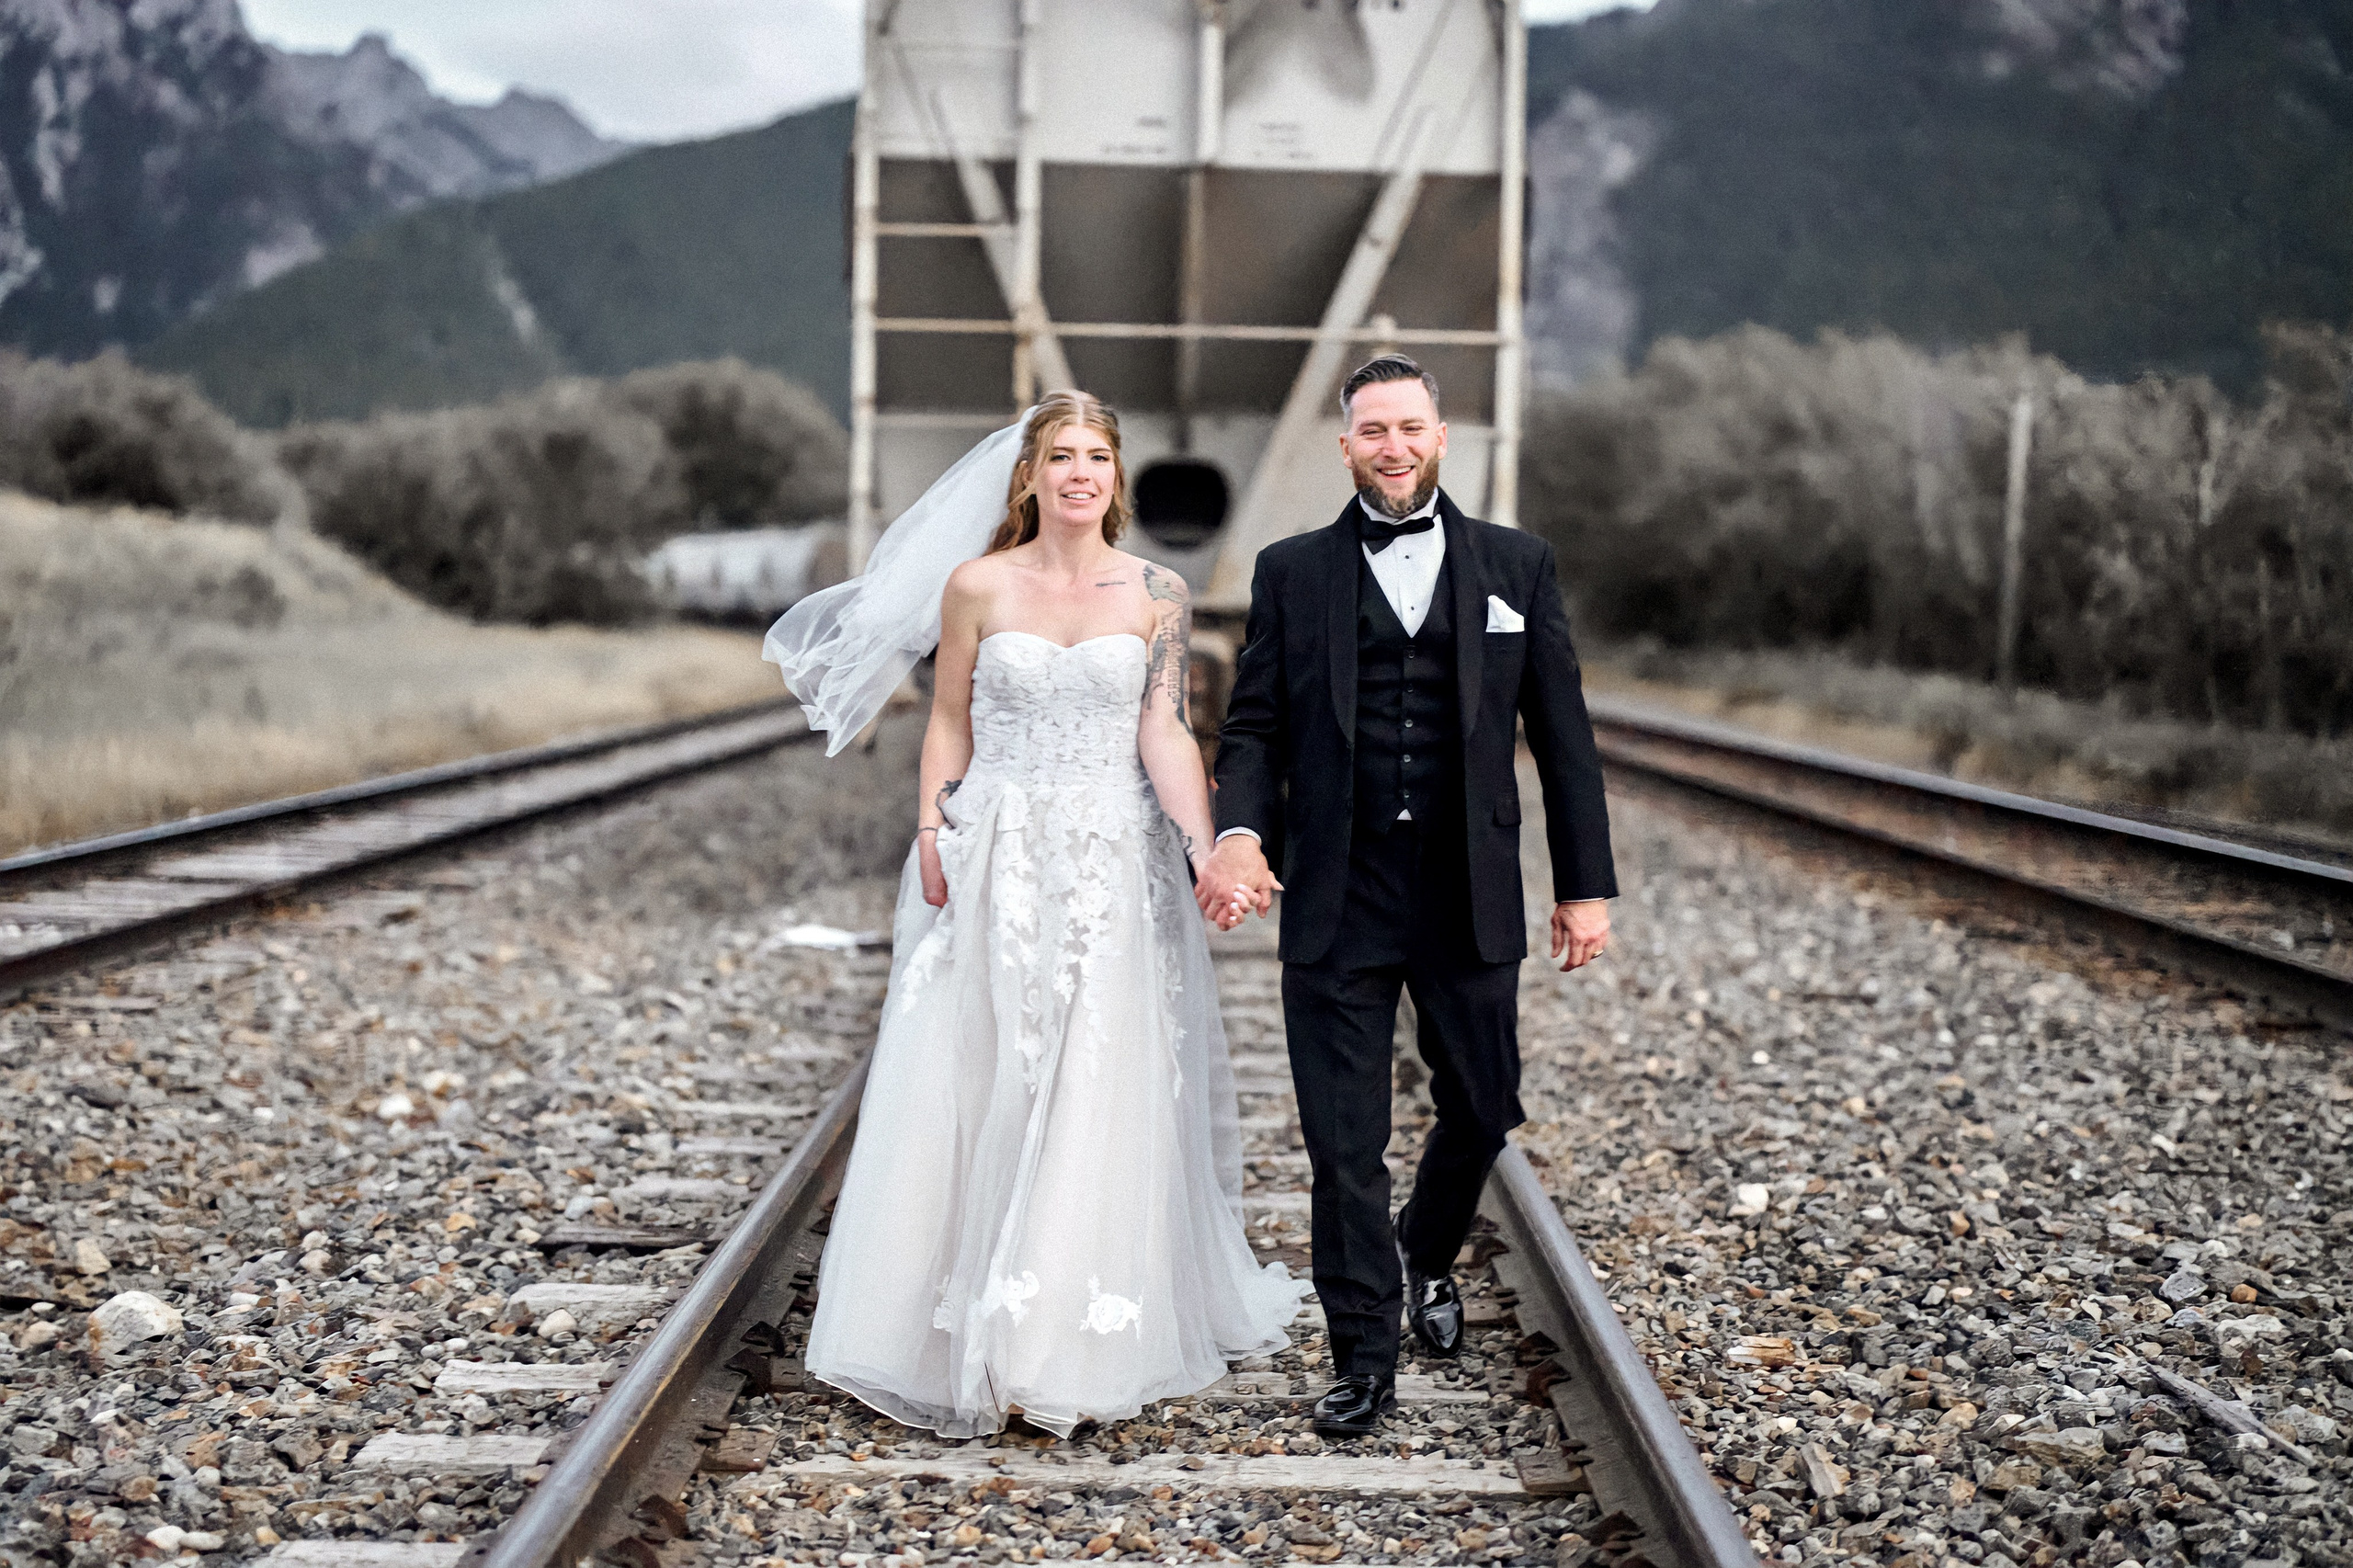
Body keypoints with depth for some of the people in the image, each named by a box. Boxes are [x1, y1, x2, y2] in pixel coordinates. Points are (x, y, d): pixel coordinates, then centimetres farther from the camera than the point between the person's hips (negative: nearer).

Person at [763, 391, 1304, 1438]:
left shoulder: (1157, 596, 2)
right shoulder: (976, 587, 3)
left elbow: (1165, 735, -3)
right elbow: (950, 723, 9)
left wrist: (1205, 850, -16)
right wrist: (932, 831, -5)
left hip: (1114, 868, 0)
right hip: (994, 861, 1)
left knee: (1100, 1096, -2)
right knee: (980, 1088, 1)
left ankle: (1082, 1347, 7)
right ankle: (974, 1335, 12)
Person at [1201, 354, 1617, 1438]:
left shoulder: (1517, 565, 6)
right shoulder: (1292, 572, 6)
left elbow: (1561, 734, 6)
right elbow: (1254, 726, 3)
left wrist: (1586, 884, 2)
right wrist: (1239, 829, -16)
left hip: (1468, 900, 1)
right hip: (1336, 903, -1)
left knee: (1482, 1109, 13)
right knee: (1343, 1143, 1)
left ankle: (1425, 1258, 43)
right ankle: (1364, 1364, 12)